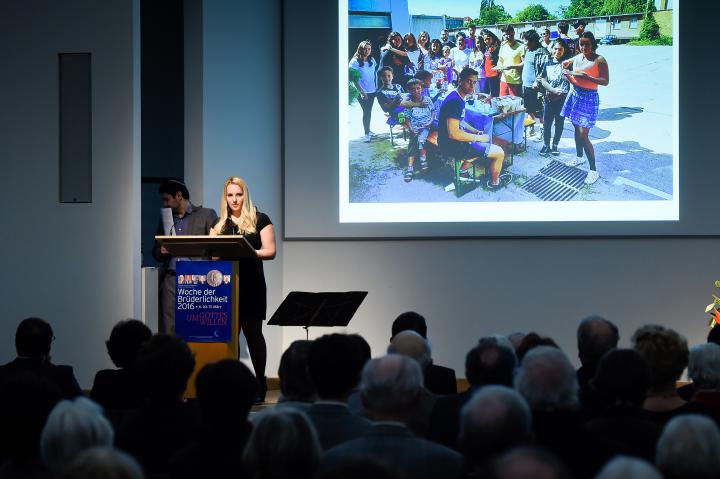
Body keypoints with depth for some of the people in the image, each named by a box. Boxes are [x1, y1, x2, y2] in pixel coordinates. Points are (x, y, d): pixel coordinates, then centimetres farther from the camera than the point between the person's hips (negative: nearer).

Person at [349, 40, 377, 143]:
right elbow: (354, 78, -14)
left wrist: (376, 86, 11)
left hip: (372, 91, 5)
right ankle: (366, 134, 1)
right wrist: (361, 91, -18)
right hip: (362, 92, -5)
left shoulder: (372, 60, 4)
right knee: (366, 111, -6)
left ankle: (368, 130, 27)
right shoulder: (355, 61, -13)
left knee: (369, 111, 14)